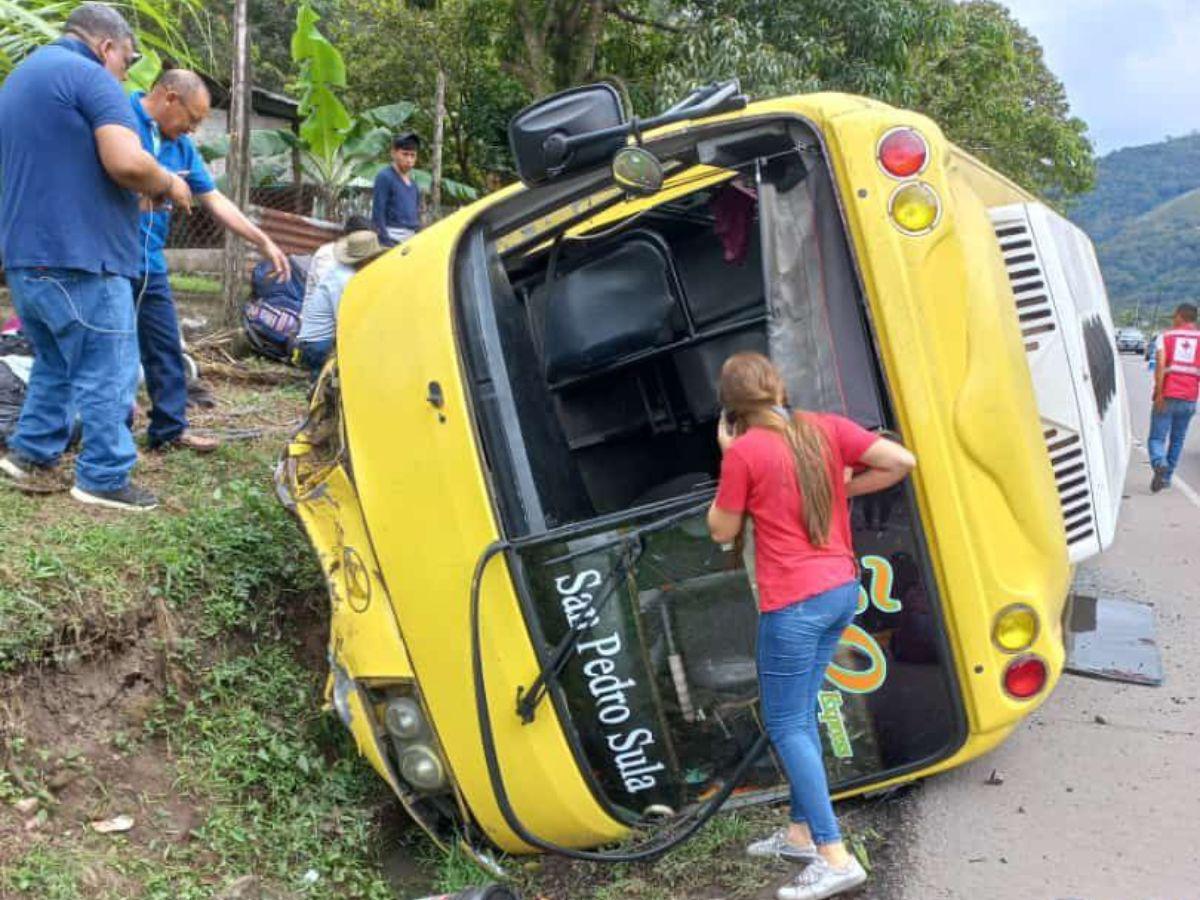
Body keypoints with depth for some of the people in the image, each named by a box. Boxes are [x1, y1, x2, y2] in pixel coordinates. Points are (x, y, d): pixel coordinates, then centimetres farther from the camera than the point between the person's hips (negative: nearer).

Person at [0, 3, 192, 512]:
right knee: (106, 374, 0)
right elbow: (127, 163, -23)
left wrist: (140, 193, 25)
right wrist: (167, 185, -3)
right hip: (79, 258, -9)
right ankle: (104, 479, 6)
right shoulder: (89, 76, -9)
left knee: (54, 363, 22)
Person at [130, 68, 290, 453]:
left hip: (151, 264, 8)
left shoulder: (182, 146, 11)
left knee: (166, 348, 11)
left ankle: (169, 429, 22)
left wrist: (263, 241, 13)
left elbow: (215, 200, 15)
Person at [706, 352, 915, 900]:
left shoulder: (744, 450, -12)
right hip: (841, 590, 7)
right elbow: (901, 461, 2)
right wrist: (844, 488, 11)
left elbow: (722, 531, -1)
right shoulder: (825, 428, 4)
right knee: (801, 714, 19)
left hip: (794, 603, -7)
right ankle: (802, 832, 29)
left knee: (785, 725, 3)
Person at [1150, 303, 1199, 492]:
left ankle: (1160, 464, -26)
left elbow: (1160, 365, -12)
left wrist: (1159, 394, -15)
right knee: (1177, 440, 15)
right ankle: (1166, 477, 18)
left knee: (1157, 438, 2)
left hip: (1166, 397, -2)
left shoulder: (1166, 336, 2)